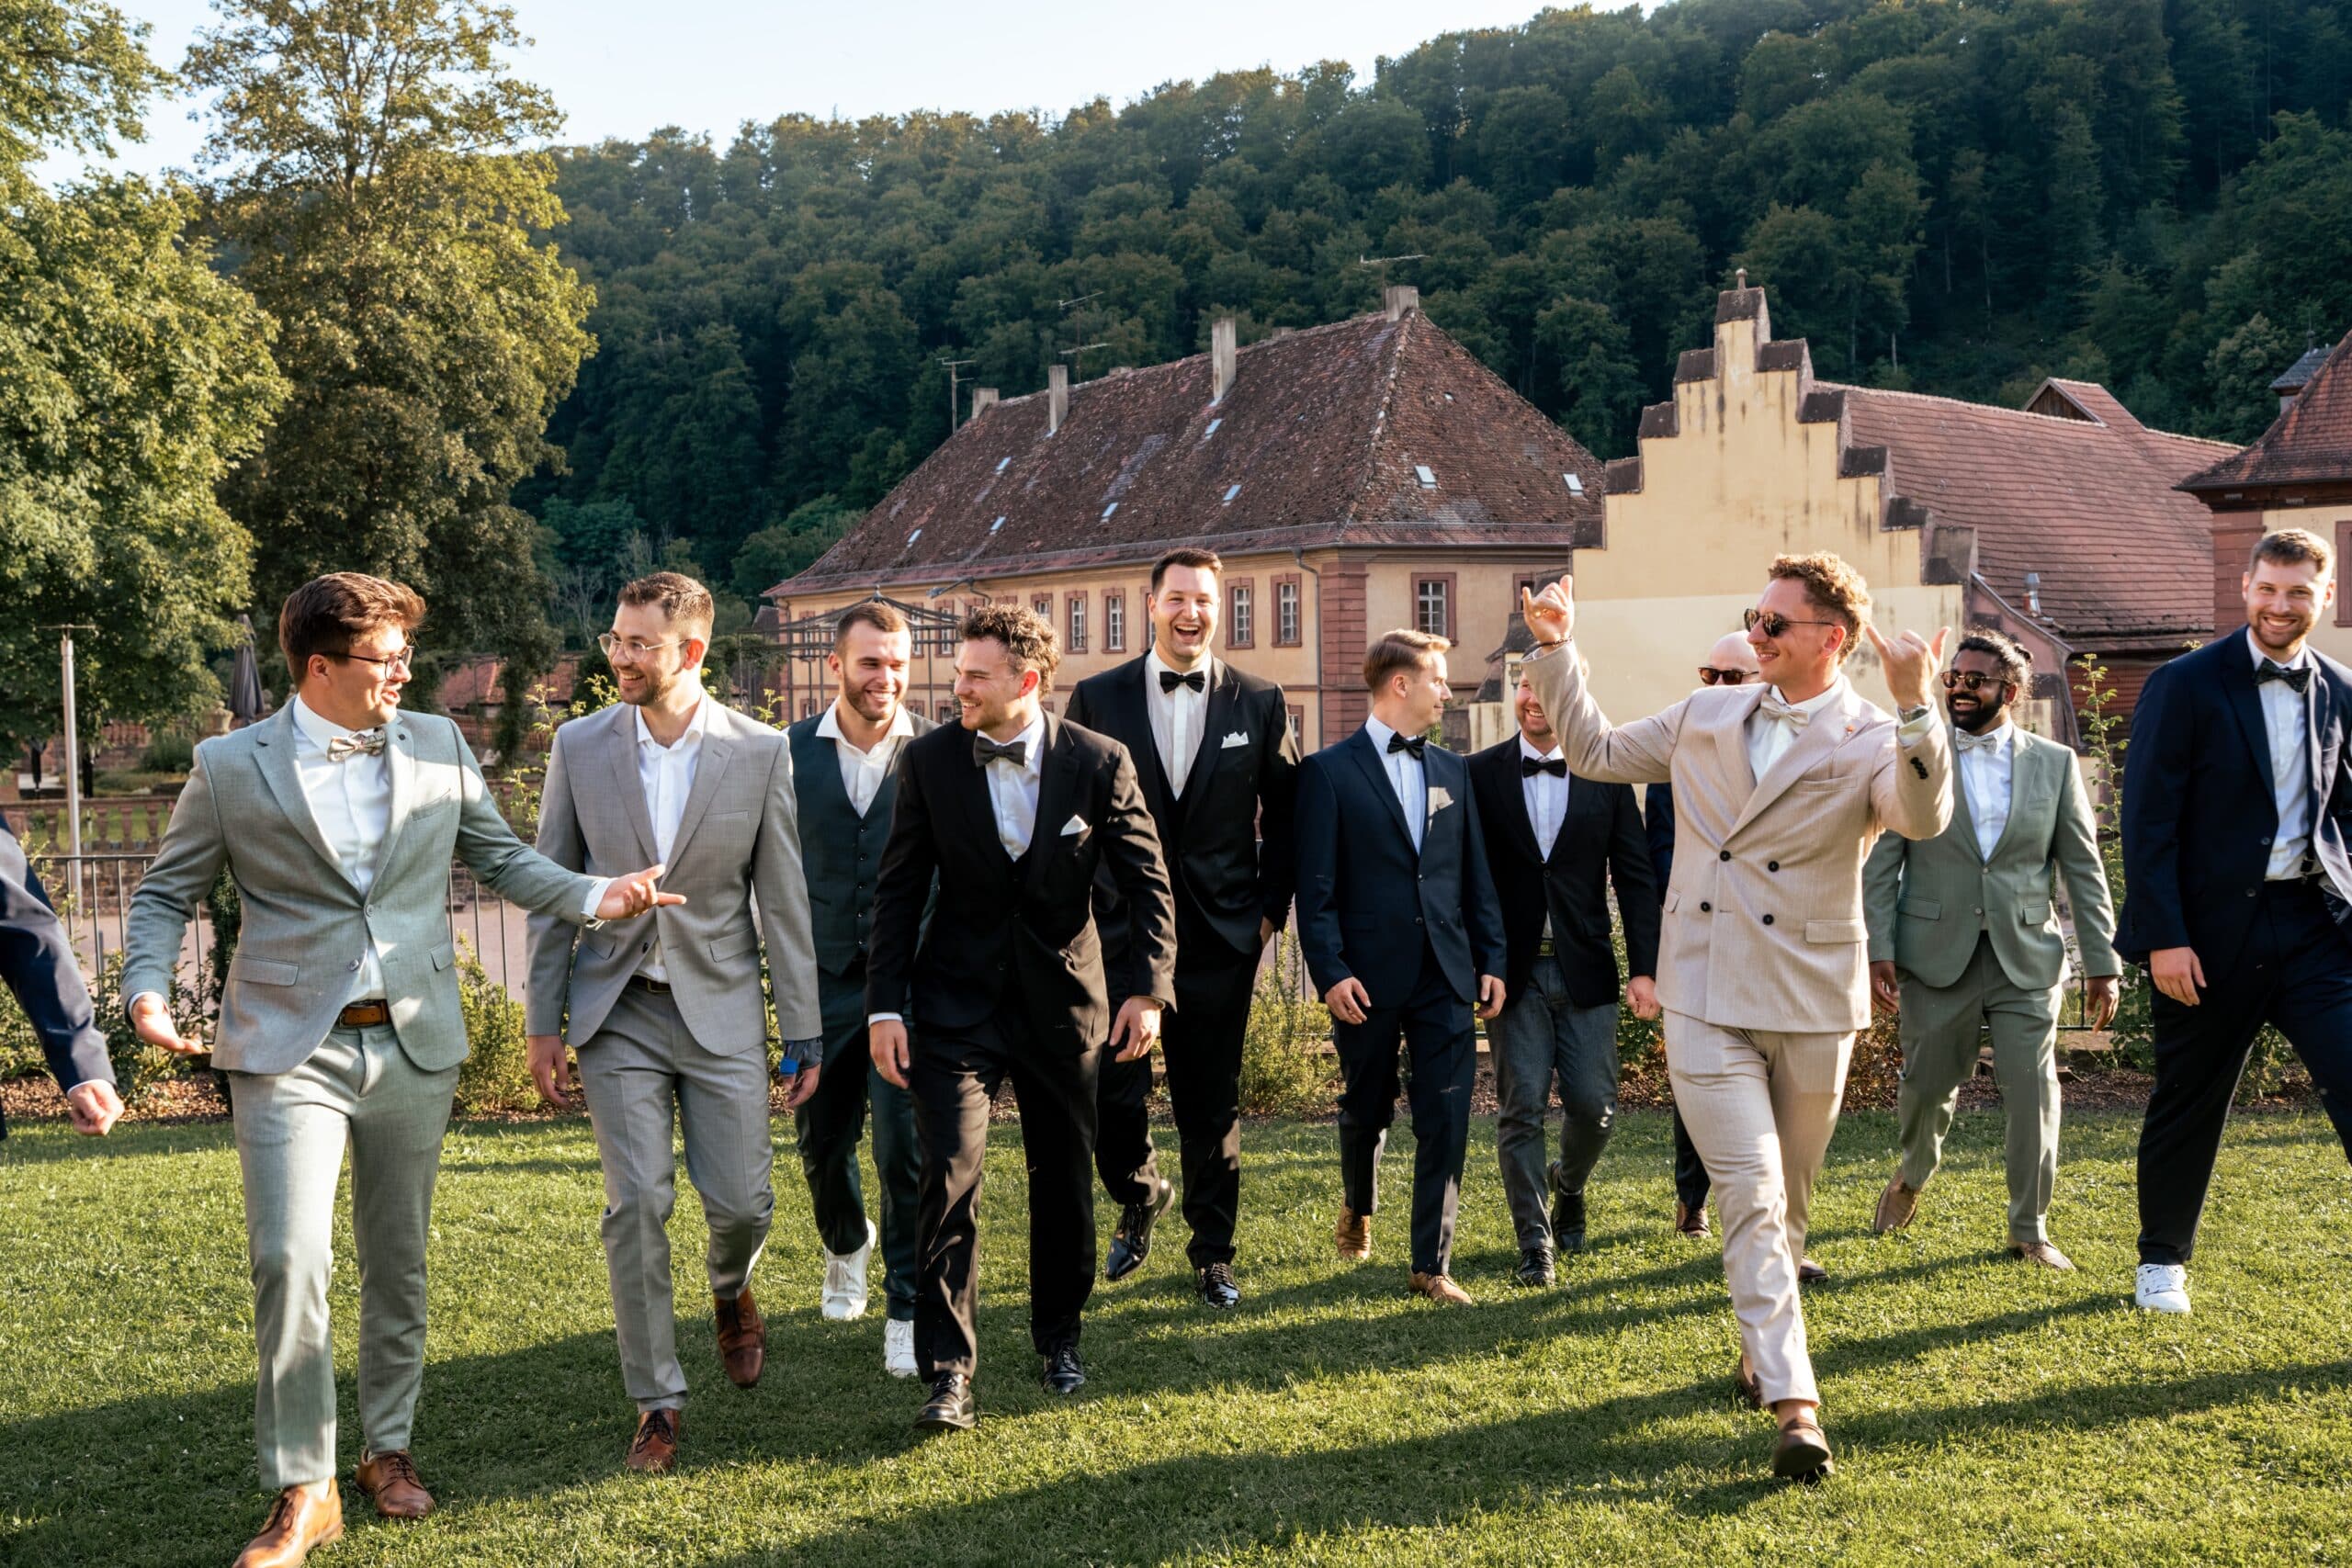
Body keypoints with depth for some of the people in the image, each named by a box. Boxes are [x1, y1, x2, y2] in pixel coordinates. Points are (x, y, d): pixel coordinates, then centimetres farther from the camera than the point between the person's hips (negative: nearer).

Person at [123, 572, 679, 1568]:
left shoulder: (437, 746, 5)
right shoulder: (230, 767, -2)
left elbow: (499, 858, 13)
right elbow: (167, 894, 5)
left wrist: (592, 897, -3)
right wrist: (147, 990, -12)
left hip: (413, 1045, 3)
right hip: (291, 1049, -3)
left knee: (398, 1261, 12)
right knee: (290, 1262, -11)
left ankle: (388, 1447, 30)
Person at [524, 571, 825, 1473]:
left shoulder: (760, 754, -4)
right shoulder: (580, 746, 0)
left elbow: (784, 900, -1)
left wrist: (805, 1034, -1)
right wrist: (543, 1022, 2)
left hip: (721, 1009, 0)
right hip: (617, 1011, 1)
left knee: (741, 1203, 1)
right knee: (636, 1206, -3)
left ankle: (730, 1291, 38)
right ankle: (657, 1404, 11)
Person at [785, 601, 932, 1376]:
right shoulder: (793, 752, 0)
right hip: (822, 983, 3)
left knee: (908, 1153, -4)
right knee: (821, 1144, 16)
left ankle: (907, 1310, 11)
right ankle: (847, 1245, 47)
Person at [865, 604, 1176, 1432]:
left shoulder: (1100, 763, -7)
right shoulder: (928, 760, -5)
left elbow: (1147, 881, -1)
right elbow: (899, 890, -1)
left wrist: (1150, 987, -10)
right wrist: (884, 1005, -5)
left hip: (1062, 998, 1)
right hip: (958, 999, -1)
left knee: (1064, 1178, 12)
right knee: (951, 1176, -12)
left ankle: (1058, 1339, 33)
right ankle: (948, 1371, -4)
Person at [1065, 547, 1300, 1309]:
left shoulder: (1259, 702, 3)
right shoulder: (1096, 699, 2)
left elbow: (1286, 817, 9)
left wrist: (1268, 907, 2)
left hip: (1220, 939, 0)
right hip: (1118, 932, 0)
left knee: (1211, 1107, 7)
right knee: (1112, 1097, 1)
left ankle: (1212, 1253, 23)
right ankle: (1139, 1198, 32)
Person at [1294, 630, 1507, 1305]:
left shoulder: (1451, 770, 12)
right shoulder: (1329, 770, -3)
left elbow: (1476, 874, 13)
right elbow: (1316, 886, -8)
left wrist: (1493, 959, 6)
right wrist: (1330, 971, -15)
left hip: (1446, 974, 3)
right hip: (1369, 976, -3)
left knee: (1446, 1120, -3)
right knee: (1365, 1111, 13)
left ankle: (1431, 1264, 5)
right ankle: (1357, 1205, 43)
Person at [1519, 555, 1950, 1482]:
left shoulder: (1870, 742, -4)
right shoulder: (1705, 717, 8)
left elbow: (1923, 819, -25)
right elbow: (1595, 751, 20)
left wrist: (1915, 709, -39)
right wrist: (1556, 650, 13)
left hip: (1810, 1003, -1)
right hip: (1704, 997, 1)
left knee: (1786, 1199, 15)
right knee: (1750, 1195, -9)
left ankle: (1760, 1347, 39)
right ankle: (1794, 1405, -13)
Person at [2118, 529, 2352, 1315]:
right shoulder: (2185, 686, -6)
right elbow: (2148, 821, -9)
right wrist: (2164, 938, -14)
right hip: (2214, 928, -3)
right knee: (2189, 1102, 9)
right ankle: (2163, 1259, 28)